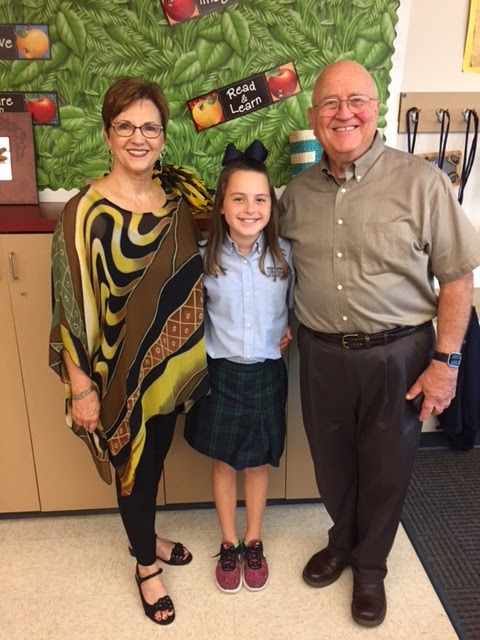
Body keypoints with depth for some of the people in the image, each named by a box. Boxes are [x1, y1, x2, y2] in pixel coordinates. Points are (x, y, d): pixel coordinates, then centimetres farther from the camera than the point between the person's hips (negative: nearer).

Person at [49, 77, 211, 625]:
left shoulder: (176, 202, -1)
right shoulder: (85, 213, -17)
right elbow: (71, 308, -15)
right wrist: (81, 386, -14)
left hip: (168, 366, 5)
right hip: (119, 373, -5)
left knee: (155, 459, 23)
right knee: (133, 466, 14)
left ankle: (145, 537, 50)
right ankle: (146, 565, 39)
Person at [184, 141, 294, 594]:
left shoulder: (284, 254, -8)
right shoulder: (205, 257, -11)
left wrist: (289, 328, -7)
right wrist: (202, 348, -7)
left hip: (266, 373, 1)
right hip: (220, 372, 0)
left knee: (258, 461, 16)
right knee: (223, 461, 15)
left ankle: (254, 542, 39)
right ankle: (229, 544, 38)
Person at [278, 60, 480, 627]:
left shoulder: (421, 182, -11)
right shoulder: (298, 192, 1)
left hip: (396, 355, -3)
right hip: (321, 356, 3)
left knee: (385, 470, 15)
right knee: (332, 463, 20)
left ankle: (370, 566, 42)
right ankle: (342, 542, 49)